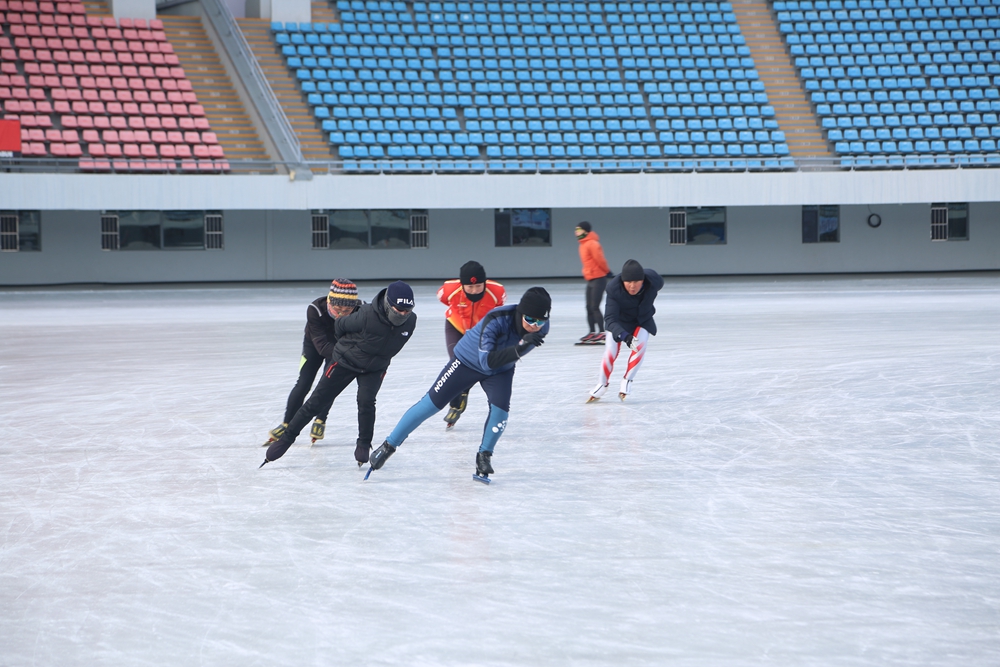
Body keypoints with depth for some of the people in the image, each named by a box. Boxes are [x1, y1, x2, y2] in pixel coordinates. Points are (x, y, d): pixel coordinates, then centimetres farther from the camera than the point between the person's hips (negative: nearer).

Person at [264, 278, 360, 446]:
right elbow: (322, 345, -42)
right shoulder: (315, 310, -40)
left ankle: (320, 421, 13)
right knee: (304, 383, -5)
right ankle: (287, 425, 8)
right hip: (314, 343, -1)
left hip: (342, 343, 1)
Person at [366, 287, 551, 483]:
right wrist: (518, 348, -54)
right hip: (468, 361, -4)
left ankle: (484, 457, 2)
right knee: (431, 404, -4)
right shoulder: (496, 320, -39)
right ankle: (388, 446, 8)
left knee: (500, 407, -20)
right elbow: (487, 362, -44)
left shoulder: (541, 328, -21)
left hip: (501, 369, 4)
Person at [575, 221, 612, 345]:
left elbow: (600, 259, -18)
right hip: (590, 279, 9)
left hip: (598, 279, -9)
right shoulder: (583, 245, 13)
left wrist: (606, 271, -4)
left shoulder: (592, 244, -16)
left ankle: (602, 334, -10)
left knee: (595, 307, -11)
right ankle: (592, 333, 16)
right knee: (589, 307, 10)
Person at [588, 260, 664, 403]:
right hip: (620, 320, -2)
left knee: (640, 345, -20)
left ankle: (627, 380, -2)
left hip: (643, 320, 2)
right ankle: (602, 384, 10)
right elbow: (610, 319, -40)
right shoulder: (614, 289, -38)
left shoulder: (653, 281, -32)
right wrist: (623, 335, -58)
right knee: (611, 349, -12)